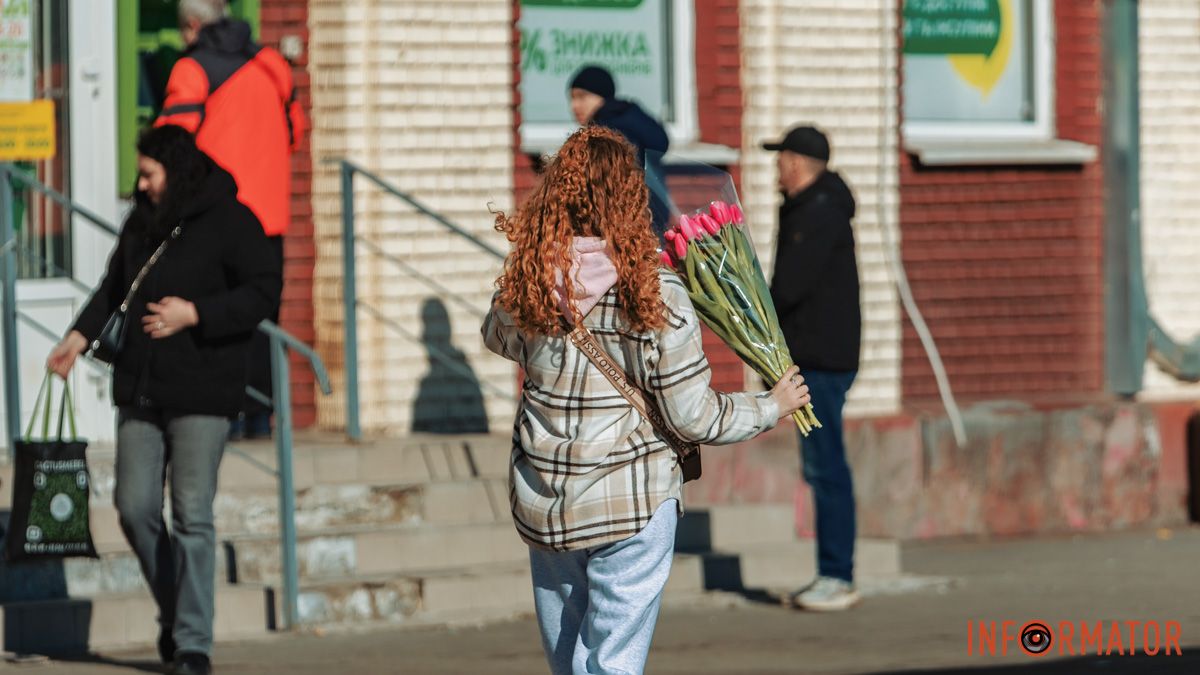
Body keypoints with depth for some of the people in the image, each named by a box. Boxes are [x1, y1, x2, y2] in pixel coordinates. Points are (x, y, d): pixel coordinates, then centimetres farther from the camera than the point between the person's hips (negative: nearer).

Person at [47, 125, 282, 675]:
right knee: (135, 508, 3)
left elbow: (263, 290, -12)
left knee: (192, 515, -9)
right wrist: (82, 334, 8)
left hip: (201, 392, -6)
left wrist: (194, 314, -19)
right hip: (140, 391, 6)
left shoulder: (229, 222, -7)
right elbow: (114, 287, 24)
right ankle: (174, 612, 24)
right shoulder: (142, 222, 13)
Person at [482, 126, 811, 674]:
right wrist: (773, 407, 5)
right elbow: (694, 419, -11)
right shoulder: (653, 294, -17)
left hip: (541, 506, 4)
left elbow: (497, 337, 20)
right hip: (630, 504, -4)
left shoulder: (527, 283, -6)